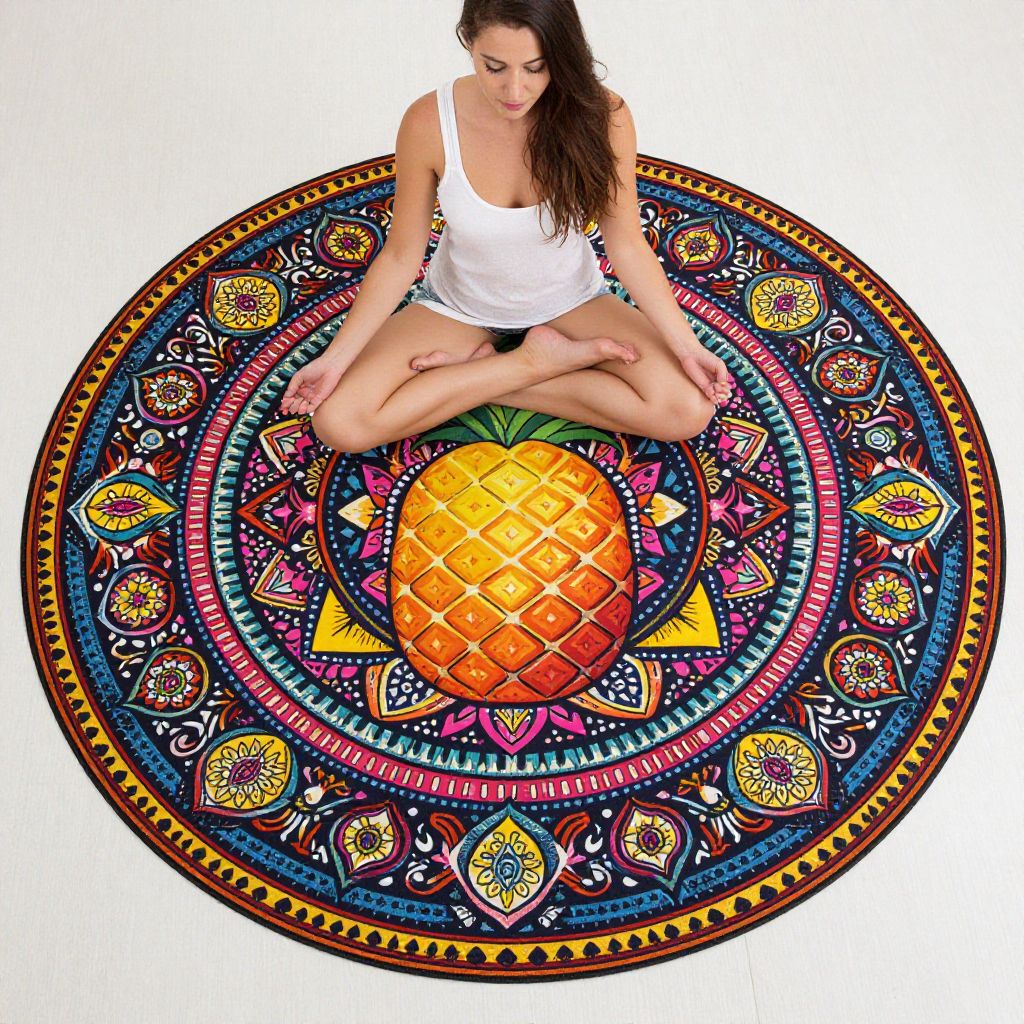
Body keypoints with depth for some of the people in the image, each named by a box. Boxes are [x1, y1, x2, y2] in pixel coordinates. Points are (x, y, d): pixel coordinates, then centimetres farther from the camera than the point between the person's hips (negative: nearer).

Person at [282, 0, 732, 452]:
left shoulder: (601, 116, -22)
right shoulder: (429, 122, -22)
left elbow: (626, 243, -11)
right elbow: (400, 256, -12)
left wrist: (686, 345, -19)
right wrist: (335, 358, -18)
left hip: (570, 301, 1)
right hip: (459, 305, 0)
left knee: (689, 410, -21)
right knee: (338, 420, -21)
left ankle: (479, 369, -9)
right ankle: (532, 361, -8)